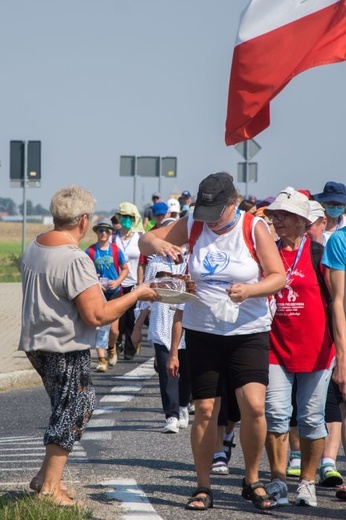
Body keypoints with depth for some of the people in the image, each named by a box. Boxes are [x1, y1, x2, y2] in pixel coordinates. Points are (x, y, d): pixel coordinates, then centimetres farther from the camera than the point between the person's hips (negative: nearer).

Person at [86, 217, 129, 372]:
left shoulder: (115, 250, -1)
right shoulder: (90, 251, -3)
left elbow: (125, 269, 7)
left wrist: (117, 282, -10)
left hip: (114, 292, 0)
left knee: (113, 328, -2)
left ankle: (111, 347, 30)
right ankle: (101, 359, 1)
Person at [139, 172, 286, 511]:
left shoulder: (254, 228, -6)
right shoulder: (193, 225, 1)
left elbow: (279, 277, -7)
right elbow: (144, 241, 7)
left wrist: (250, 290, -26)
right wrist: (155, 243, -18)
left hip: (248, 333, -2)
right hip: (202, 333, 2)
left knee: (254, 406, -14)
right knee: (205, 411, 2)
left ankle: (252, 481, 5)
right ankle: (203, 487, 15)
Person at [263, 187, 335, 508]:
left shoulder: (317, 253, -2)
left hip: (314, 348, -2)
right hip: (276, 346, 2)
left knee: (311, 418, 4)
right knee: (276, 414, -5)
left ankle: (307, 482, 14)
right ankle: (278, 480, 2)